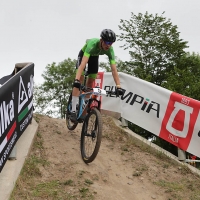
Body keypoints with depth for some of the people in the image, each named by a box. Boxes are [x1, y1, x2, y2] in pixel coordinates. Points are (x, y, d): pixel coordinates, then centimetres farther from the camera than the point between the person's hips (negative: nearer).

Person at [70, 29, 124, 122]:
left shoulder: (110, 50, -32)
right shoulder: (93, 43, -43)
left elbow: (114, 69, -33)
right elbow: (83, 62, -53)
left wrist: (118, 86, -42)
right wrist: (76, 80, -63)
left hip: (94, 57, 4)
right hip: (83, 54, -4)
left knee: (90, 82, 0)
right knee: (80, 79, -18)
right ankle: (73, 111, -18)